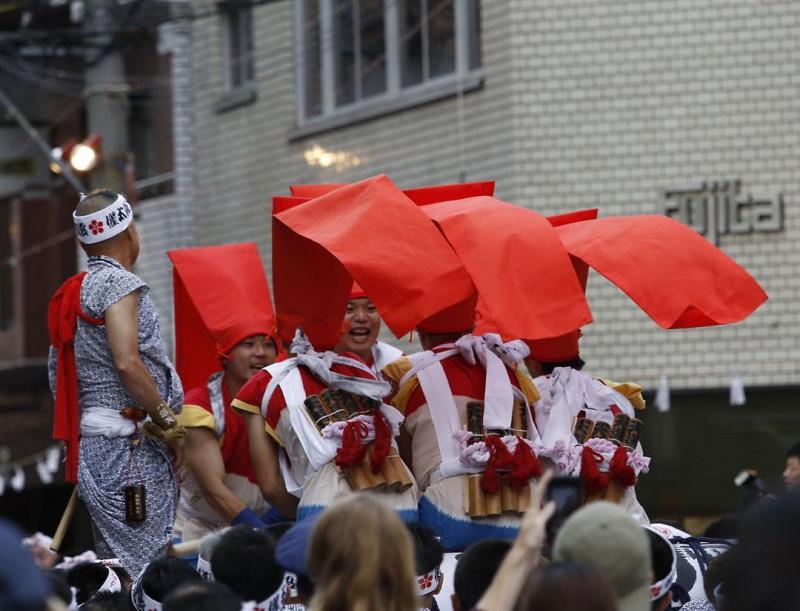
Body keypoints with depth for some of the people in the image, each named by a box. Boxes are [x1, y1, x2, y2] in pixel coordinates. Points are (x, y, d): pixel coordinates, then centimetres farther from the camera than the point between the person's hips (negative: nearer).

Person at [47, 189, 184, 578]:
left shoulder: (73, 292, 19)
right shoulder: (118, 283, -8)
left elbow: (57, 378, 19)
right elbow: (127, 362, -19)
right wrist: (169, 423, -11)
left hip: (92, 442, 9)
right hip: (128, 443, -9)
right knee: (143, 571, -12)